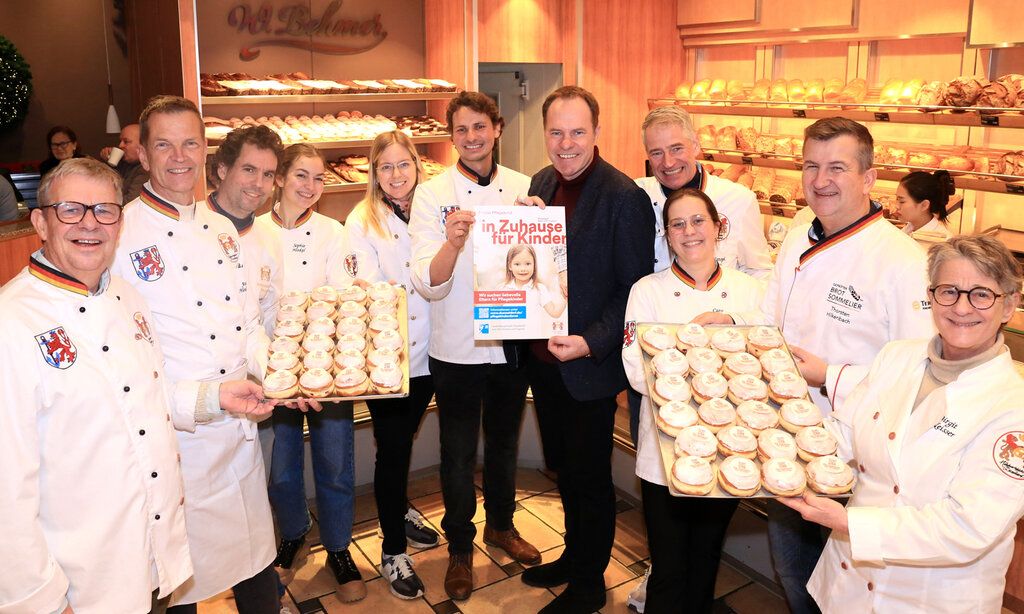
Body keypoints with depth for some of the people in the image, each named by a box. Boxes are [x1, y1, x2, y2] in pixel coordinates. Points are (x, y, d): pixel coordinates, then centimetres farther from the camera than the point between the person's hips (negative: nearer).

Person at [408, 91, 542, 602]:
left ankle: (500, 525, 45)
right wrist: (453, 241, -34)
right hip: (457, 349, -3)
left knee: (504, 443, 21)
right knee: (458, 454, 11)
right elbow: (428, 285, -16)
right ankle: (459, 547, 33)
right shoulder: (432, 196, -9)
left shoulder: (525, 189, -1)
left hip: (512, 343, 3)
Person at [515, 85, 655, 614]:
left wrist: (591, 343, -23)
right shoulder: (541, 182, 5)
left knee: (589, 477, 10)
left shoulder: (624, 197, -17)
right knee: (563, 469, 22)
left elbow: (637, 289, -15)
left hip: (588, 366, -7)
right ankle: (573, 556, 44)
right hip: (542, 357, 7)